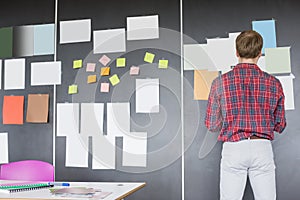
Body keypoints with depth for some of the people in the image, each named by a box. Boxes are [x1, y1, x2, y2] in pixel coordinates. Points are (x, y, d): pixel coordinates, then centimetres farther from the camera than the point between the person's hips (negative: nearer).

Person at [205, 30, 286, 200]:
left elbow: (212, 124, 2)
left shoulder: (221, 82, -2)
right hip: (262, 148, 1)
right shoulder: (273, 83, 1)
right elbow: (280, 126, 9)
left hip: (233, 149, -1)